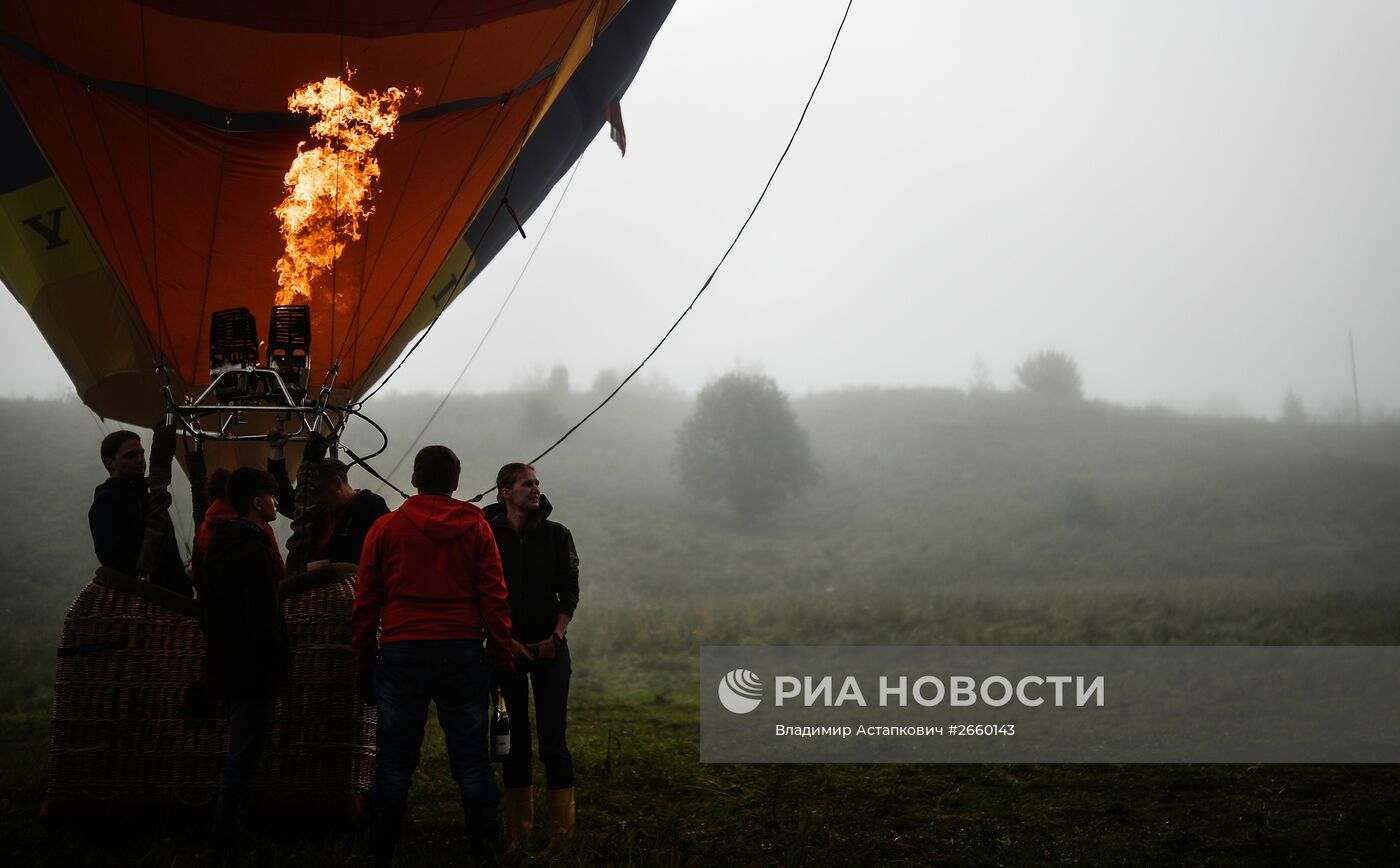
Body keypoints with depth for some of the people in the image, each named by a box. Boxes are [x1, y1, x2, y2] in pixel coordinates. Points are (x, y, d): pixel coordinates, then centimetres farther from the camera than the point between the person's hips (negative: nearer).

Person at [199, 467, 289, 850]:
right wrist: (282, 661, -12)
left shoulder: (218, 544, 13)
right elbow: (265, 618, -22)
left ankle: (225, 828, 27)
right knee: (246, 753, -4)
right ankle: (228, 836, -2)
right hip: (254, 669, -10)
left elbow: (206, 609, 21)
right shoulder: (256, 550, -18)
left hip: (224, 666, 10)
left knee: (241, 750, 20)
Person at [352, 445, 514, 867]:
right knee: (471, 759, 4)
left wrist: (364, 665, 12)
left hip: (401, 653, 0)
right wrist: (502, 658, 6)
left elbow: (365, 605, 6)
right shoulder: (475, 527, 5)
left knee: (394, 761, 4)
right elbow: (494, 598, 1)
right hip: (462, 653, 0)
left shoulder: (385, 528, 6)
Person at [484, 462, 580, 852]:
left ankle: (562, 833, -3)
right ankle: (517, 832, 9)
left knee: (553, 740, -5)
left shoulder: (557, 535, 5)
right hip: (506, 648, 0)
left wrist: (555, 638, -8)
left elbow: (569, 591, 4)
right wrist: (508, 641, -8)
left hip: (549, 647, 0)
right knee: (515, 740, 2)